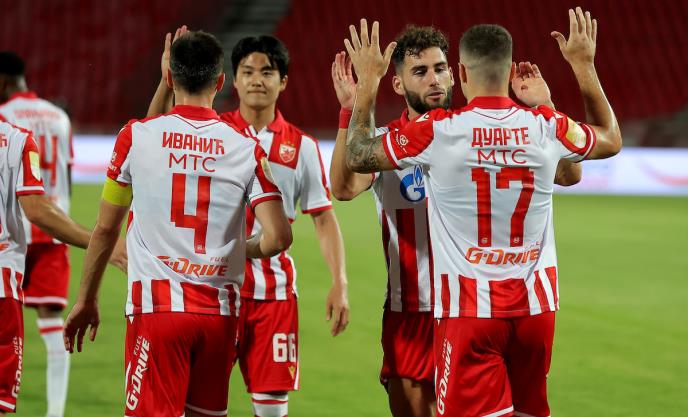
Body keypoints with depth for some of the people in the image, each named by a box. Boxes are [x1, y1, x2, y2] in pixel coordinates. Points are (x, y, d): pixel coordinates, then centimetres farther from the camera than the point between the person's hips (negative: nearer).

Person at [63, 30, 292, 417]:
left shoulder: (136, 137, -1)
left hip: (157, 306, -2)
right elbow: (279, 237, -5)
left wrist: (86, 300, 18)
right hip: (219, 311, 2)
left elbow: (105, 230, 6)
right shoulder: (247, 149, 1)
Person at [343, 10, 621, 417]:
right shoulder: (547, 127, -1)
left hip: (469, 308, -3)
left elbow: (357, 157, 5)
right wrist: (585, 66, 30)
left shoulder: (436, 132, -10)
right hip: (535, 303, 3)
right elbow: (611, 140, 22)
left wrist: (368, 82, 15)